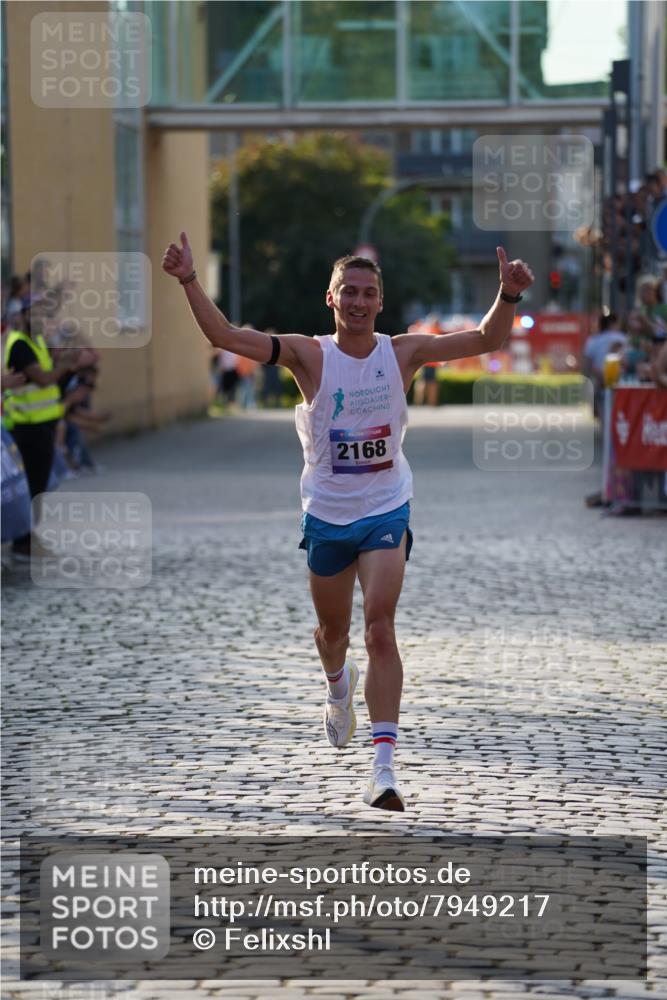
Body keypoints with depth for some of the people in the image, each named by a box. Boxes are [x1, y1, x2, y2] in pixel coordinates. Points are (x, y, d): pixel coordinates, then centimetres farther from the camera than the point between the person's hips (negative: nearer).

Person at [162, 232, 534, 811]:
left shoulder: (402, 353, -5)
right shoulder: (310, 356, -9)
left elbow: (485, 341, -7)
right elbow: (225, 336, -17)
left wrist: (508, 296, -24)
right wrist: (190, 283, -29)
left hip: (386, 514, -1)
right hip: (327, 517, 1)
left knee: (380, 630, -15)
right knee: (332, 629, 19)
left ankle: (384, 766, -18)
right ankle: (340, 687, 56)